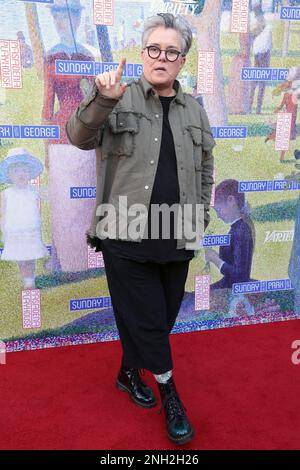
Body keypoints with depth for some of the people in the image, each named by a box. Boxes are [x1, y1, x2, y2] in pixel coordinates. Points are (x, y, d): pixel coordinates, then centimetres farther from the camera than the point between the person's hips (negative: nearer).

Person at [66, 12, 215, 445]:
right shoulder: (120, 101, -3)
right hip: (126, 236, -4)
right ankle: (168, 392, 23)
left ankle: (129, 372, 40)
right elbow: (79, 137, -15)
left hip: (176, 239, 5)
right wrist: (102, 100, -33)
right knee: (146, 319, 3)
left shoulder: (195, 111, 10)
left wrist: (200, 215, 11)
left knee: (161, 318, 16)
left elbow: (206, 168, 17)